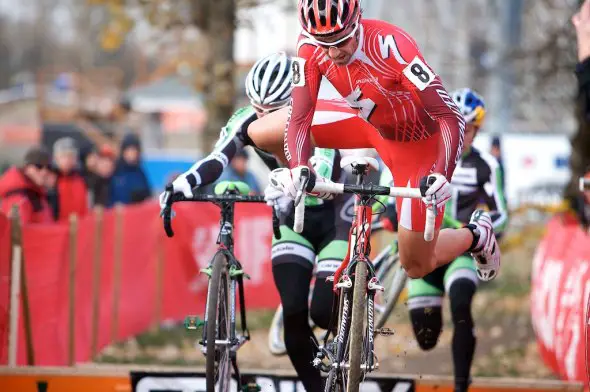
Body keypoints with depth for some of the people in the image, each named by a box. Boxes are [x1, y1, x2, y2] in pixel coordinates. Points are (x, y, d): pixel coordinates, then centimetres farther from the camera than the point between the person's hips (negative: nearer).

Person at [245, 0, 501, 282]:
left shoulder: (391, 46, -39)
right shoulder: (310, 47, -25)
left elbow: (451, 117, -40)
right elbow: (300, 118, -21)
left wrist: (441, 176, -53)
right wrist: (298, 168, -40)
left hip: (414, 142, -5)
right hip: (368, 124, 5)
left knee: (417, 265, 3)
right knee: (260, 133, -4)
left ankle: (477, 235, 34)